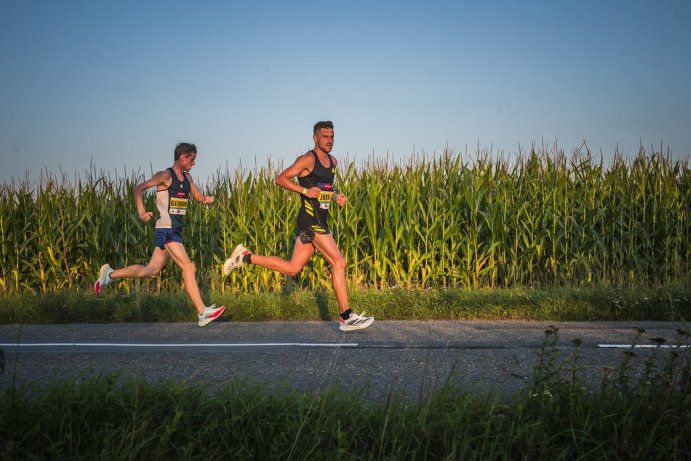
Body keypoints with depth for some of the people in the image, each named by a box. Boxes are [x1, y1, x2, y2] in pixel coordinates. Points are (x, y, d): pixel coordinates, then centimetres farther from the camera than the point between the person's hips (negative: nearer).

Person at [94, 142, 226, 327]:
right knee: (188, 267, -14)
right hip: (166, 230, -9)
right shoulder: (166, 176, -9)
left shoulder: (187, 177, 14)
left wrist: (207, 199, -1)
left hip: (176, 231, 9)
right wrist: (141, 212, -20)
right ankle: (203, 313, -15)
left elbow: (198, 197, 23)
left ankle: (109, 274, 27)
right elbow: (139, 188, -8)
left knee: (152, 271, 13)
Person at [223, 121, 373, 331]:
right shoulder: (308, 159, -9)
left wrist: (336, 197, 11)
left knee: (292, 268, 9)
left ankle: (245, 256, 17)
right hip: (310, 218, -9)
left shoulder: (333, 161, 17)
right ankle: (346, 317, -6)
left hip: (320, 219, 9)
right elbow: (280, 179, -10)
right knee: (338, 263, -10)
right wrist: (305, 191, -20)